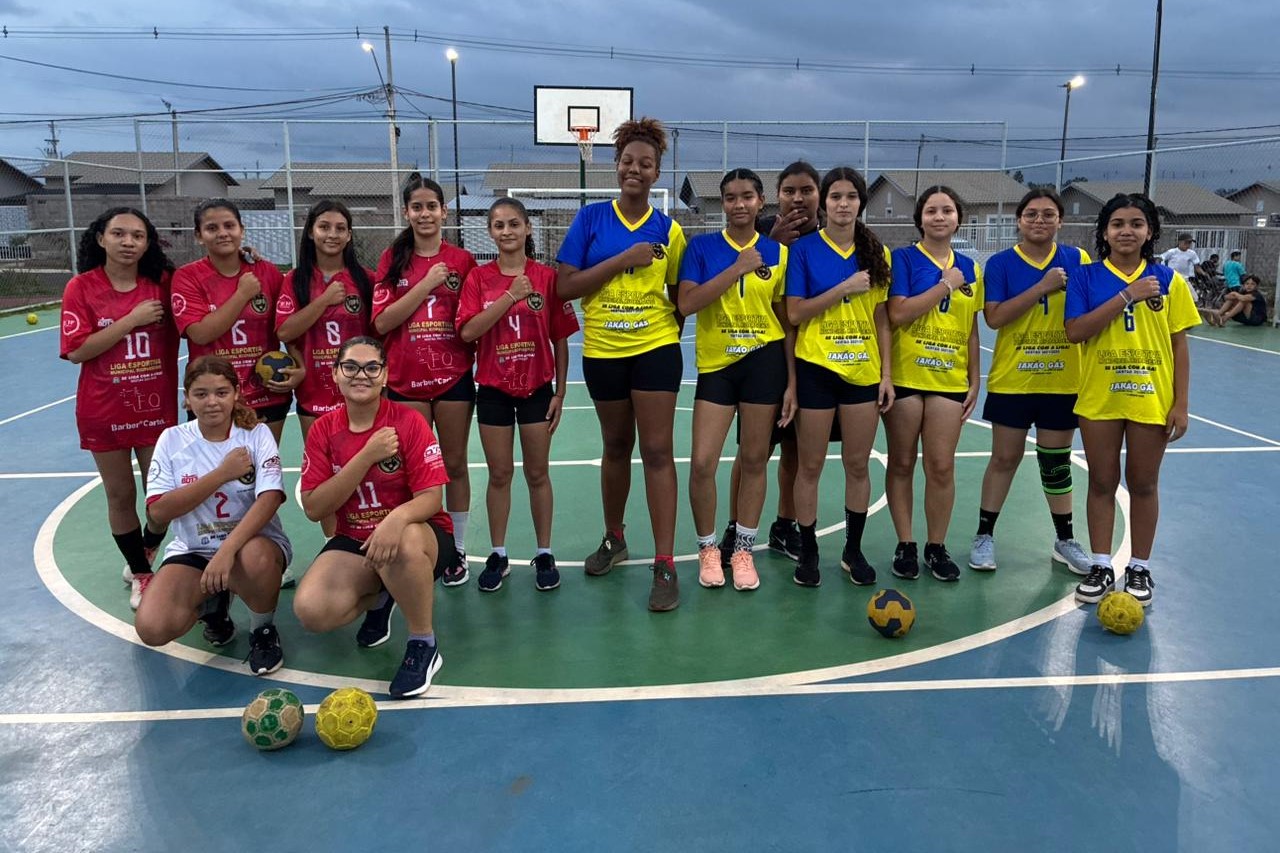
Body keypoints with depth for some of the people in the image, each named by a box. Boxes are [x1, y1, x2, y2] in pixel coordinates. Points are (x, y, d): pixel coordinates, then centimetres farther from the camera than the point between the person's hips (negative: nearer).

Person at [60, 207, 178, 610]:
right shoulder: (81, 288, -8)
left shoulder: (163, 283, -2)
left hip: (157, 408, 2)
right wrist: (132, 319, -20)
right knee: (120, 496, 11)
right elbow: (76, 351, -15)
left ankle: (145, 557, 37)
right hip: (104, 412, -1)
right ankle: (140, 574, 30)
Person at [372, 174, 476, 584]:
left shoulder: (462, 260, 3)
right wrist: (427, 282, -13)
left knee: (455, 465, 7)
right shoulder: (392, 259, 3)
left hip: (454, 376, 0)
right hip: (405, 379, 0)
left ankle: (457, 550, 19)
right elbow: (382, 321, -9)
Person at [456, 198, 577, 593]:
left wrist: (560, 393, -1)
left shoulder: (547, 277, -3)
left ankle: (544, 554, 20)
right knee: (499, 474, 8)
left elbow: (560, 340, 1)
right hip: (493, 389, 1)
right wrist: (510, 297, -20)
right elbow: (467, 331, -15)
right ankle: (498, 555, 21)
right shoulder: (478, 278, -1)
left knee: (538, 473, 8)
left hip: (537, 388, 0)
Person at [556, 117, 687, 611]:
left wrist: (666, 328, -3)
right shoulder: (590, 218, -2)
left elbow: (680, 294, 10)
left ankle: (665, 565, 0)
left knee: (657, 451, -5)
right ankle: (613, 539, 35)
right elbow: (565, 287, -10)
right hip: (603, 351, 1)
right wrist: (621, 259, -16)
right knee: (616, 447, 15)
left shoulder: (668, 230, 0)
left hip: (656, 349, -1)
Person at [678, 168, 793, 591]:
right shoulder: (702, 247, 1)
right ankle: (708, 548, 17)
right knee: (702, 462, -5)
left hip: (765, 361, 1)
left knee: (754, 461, 7)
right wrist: (737, 268, -16)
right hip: (716, 364, -1)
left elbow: (787, 322, 5)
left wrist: (792, 382, 0)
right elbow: (686, 303, -14)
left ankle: (743, 550, 23)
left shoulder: (778, 253, 4)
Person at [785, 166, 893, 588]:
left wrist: (887, 373, 2)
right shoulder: (805, 249, -2)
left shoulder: (876, 252, 7)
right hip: (817, 369, -3)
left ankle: (853, 550, 23)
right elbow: (795, 313, -8)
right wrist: (844, 288, -16)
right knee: (811, 464, 4)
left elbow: (881, 319, 8)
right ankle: (808, 552, 17)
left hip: (864, 371, 3)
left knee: (858, 463, 9)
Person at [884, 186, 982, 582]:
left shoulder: (970, 268, 11)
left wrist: (975, 381, 10)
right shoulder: (903, 258, -2)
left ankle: (936, 547, 16)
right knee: (902, 463, 6)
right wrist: (946, 285, -12)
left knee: (942, 466, 2)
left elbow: (971, 330, 14)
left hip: (949, 381, 3)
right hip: (905, 376, -3)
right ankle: (905, 545, 17)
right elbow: (897, 314, -16)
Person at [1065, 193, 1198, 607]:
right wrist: (1127, 295, -19)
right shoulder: (1086, 277, -1)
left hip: (1152, 400, 0)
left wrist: (1180, 404, -3)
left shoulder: (1168, 280, 1)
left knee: (1143, 484, 9)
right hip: (1099, 399, 0)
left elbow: (1179, 346, 2)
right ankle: (1101, 566, 19)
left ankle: (1140, 569, 22)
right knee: (1102, 482, 8)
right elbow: (1075, 331, -14)